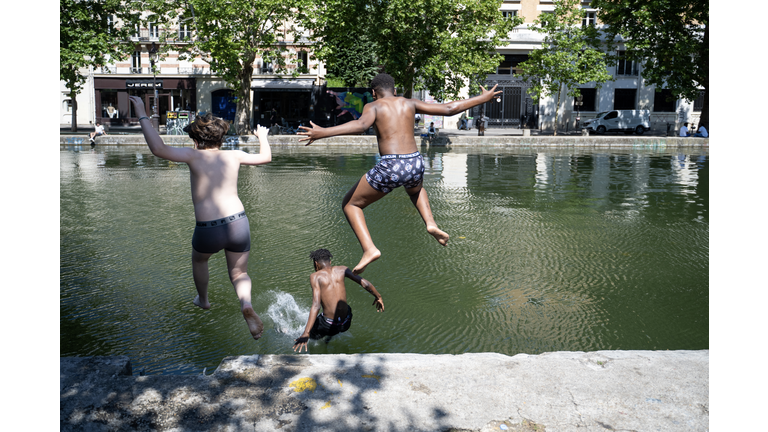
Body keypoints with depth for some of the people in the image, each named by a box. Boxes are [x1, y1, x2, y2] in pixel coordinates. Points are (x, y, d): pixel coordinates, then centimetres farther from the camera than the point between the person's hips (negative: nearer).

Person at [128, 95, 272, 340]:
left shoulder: (195, 156, -3)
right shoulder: (233, 156, 9)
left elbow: (159, 149, -15)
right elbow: (266, 157, 23)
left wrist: (142, 115, -7)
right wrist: (262, 136, 43)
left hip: (208, 229, -2)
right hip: (238, 223, 2)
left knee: (199, 260, 33)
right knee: (239, 274, 18)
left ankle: (203, 300, 54)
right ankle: (246, 305, -14)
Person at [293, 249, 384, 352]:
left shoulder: (315, 276, -9)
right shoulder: (341, 270, 2)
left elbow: (316, 305, -20)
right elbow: (365, 283, -1)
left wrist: (306, 333, -25)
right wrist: (378, 296, 18)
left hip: (328, 325, -4)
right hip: (346, 324, 4)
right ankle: (330, 336, 54)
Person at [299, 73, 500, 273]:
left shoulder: (373, 106, 6)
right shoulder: (409, 103, 17)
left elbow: (361, 124, -19)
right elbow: (450, 108, 17)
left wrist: (323, 132, -27)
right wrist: (483, 98, 29)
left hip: (390, 167, -5)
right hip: (416, 164, 5)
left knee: (350, 204, 15)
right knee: (415, 189, 43)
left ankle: (369, 249, -2)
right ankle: (431, 224, 19)